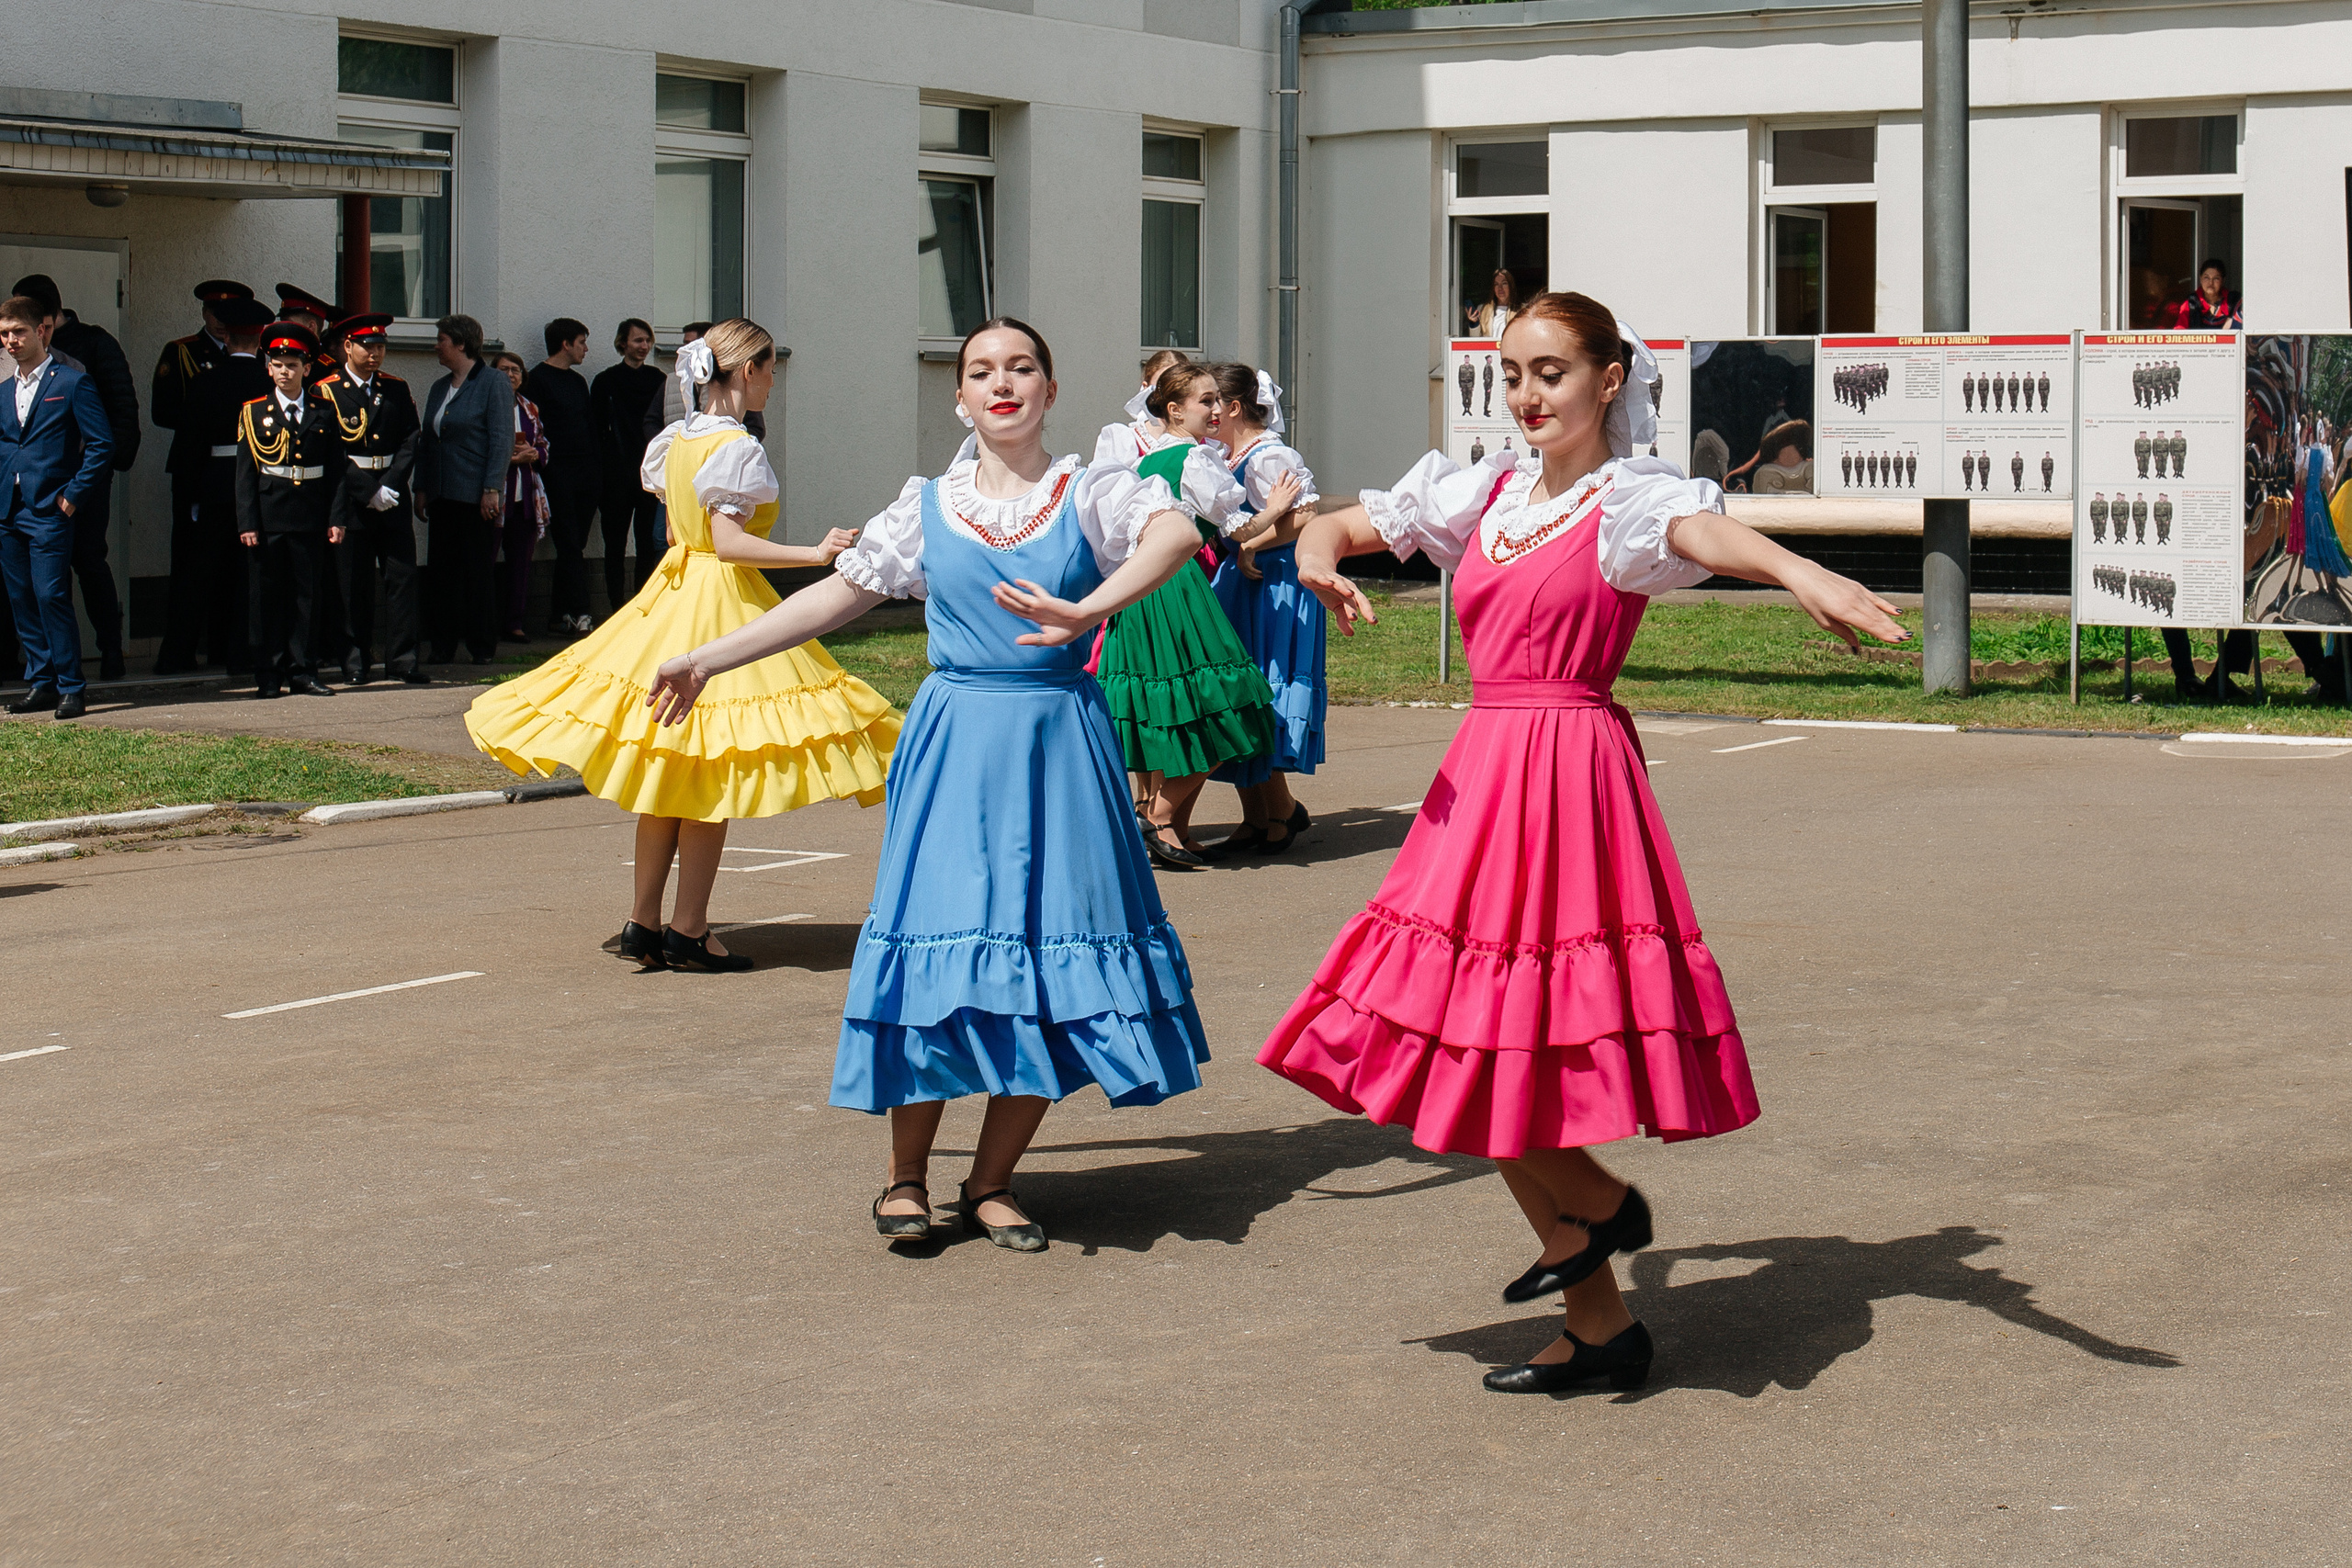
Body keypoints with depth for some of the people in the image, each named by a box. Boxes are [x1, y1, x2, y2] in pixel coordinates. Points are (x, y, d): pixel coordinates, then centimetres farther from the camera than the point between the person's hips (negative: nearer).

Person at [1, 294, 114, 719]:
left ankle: (71, 687, -5)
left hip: (49, 512, -7)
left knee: (51, 596, -11)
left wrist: (74, 494, -11)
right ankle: (40, 683, 14)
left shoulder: (72, 383, -3)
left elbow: (102, 444, -7)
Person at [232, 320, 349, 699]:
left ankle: (303, 671, 12)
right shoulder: (254, 413, 4)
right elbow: (245, 472, 1)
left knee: (307, 594, 5)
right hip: (268, 517, -1)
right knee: (266, 596, 2)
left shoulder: (324, 412, 6)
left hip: (311, 517, 1)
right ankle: (269, 676, 8)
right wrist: (247, 523, -7)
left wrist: (336, 518, -2)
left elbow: (339, 469, 5)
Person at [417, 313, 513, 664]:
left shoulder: (494, 385, -4)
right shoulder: (439, 389, 17)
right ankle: (443, 645, 10)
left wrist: (492, 489, -16)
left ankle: (482, 646, 5)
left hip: (476, 498, -7)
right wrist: (421, 488, 12)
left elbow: (502, 440, -10)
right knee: (440, 571, 5)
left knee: (477, 572, -2)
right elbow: (426, 439, 20)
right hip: (442, 497, 7)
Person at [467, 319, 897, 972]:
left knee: (666, 777, 11)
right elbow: (729, 543, -22)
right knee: (710, 785, -3)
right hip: (726, 605, -8)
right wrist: (814, 554, -25)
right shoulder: (739, 449, -14)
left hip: (673, 594, 8)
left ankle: (642, 924, 14)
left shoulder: (676, 439, 10)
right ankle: (688, 931, 0)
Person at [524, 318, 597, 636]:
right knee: (569, 543, -11)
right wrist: (544, 463, -15)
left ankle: (560, 614, 8)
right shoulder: (539, 378, -3)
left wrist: (595, 466, 14)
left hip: (584, 473, 7)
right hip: (557, 472, -7)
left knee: (574, 547, 5)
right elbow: (535, 427, -8)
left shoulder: (578, 381, 21)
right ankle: (578, 612, -14)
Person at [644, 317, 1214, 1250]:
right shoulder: (925, 508, 9)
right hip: (955, 744, 1)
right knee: (942, 942, -3)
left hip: (1061, 744, 0)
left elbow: (1178, 533, -18)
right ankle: (906, 1174, 13)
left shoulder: (1092, 495, 1)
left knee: (1053, 956, -1)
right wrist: (709, 659, 15)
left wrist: (1087, 612, -34)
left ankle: (993, 1181, 13)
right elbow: (837, 596, 15)